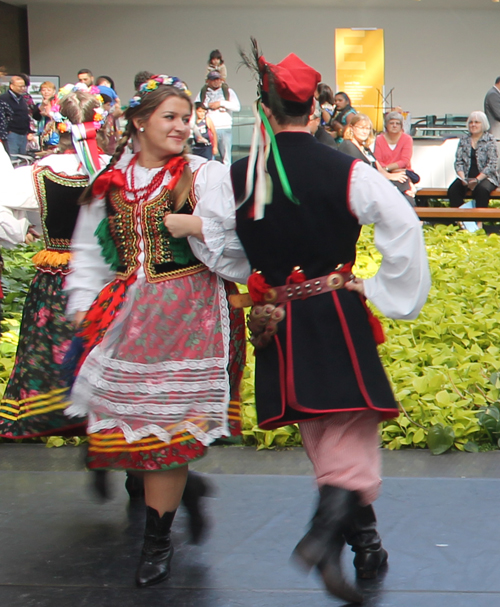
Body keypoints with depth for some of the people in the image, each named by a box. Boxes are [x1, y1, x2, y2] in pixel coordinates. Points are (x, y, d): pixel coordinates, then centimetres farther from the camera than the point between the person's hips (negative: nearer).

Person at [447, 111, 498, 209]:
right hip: (467, 177, 3)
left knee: (482, 190, -36)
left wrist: (477, 180, -17)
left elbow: (492, 164, -6)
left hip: (486, 177, -3)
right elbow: (458, 161, 8)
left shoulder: (490, 140, 1)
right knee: (453, 190, -26)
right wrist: (462, 178, -11)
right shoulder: (464, 140, 13)